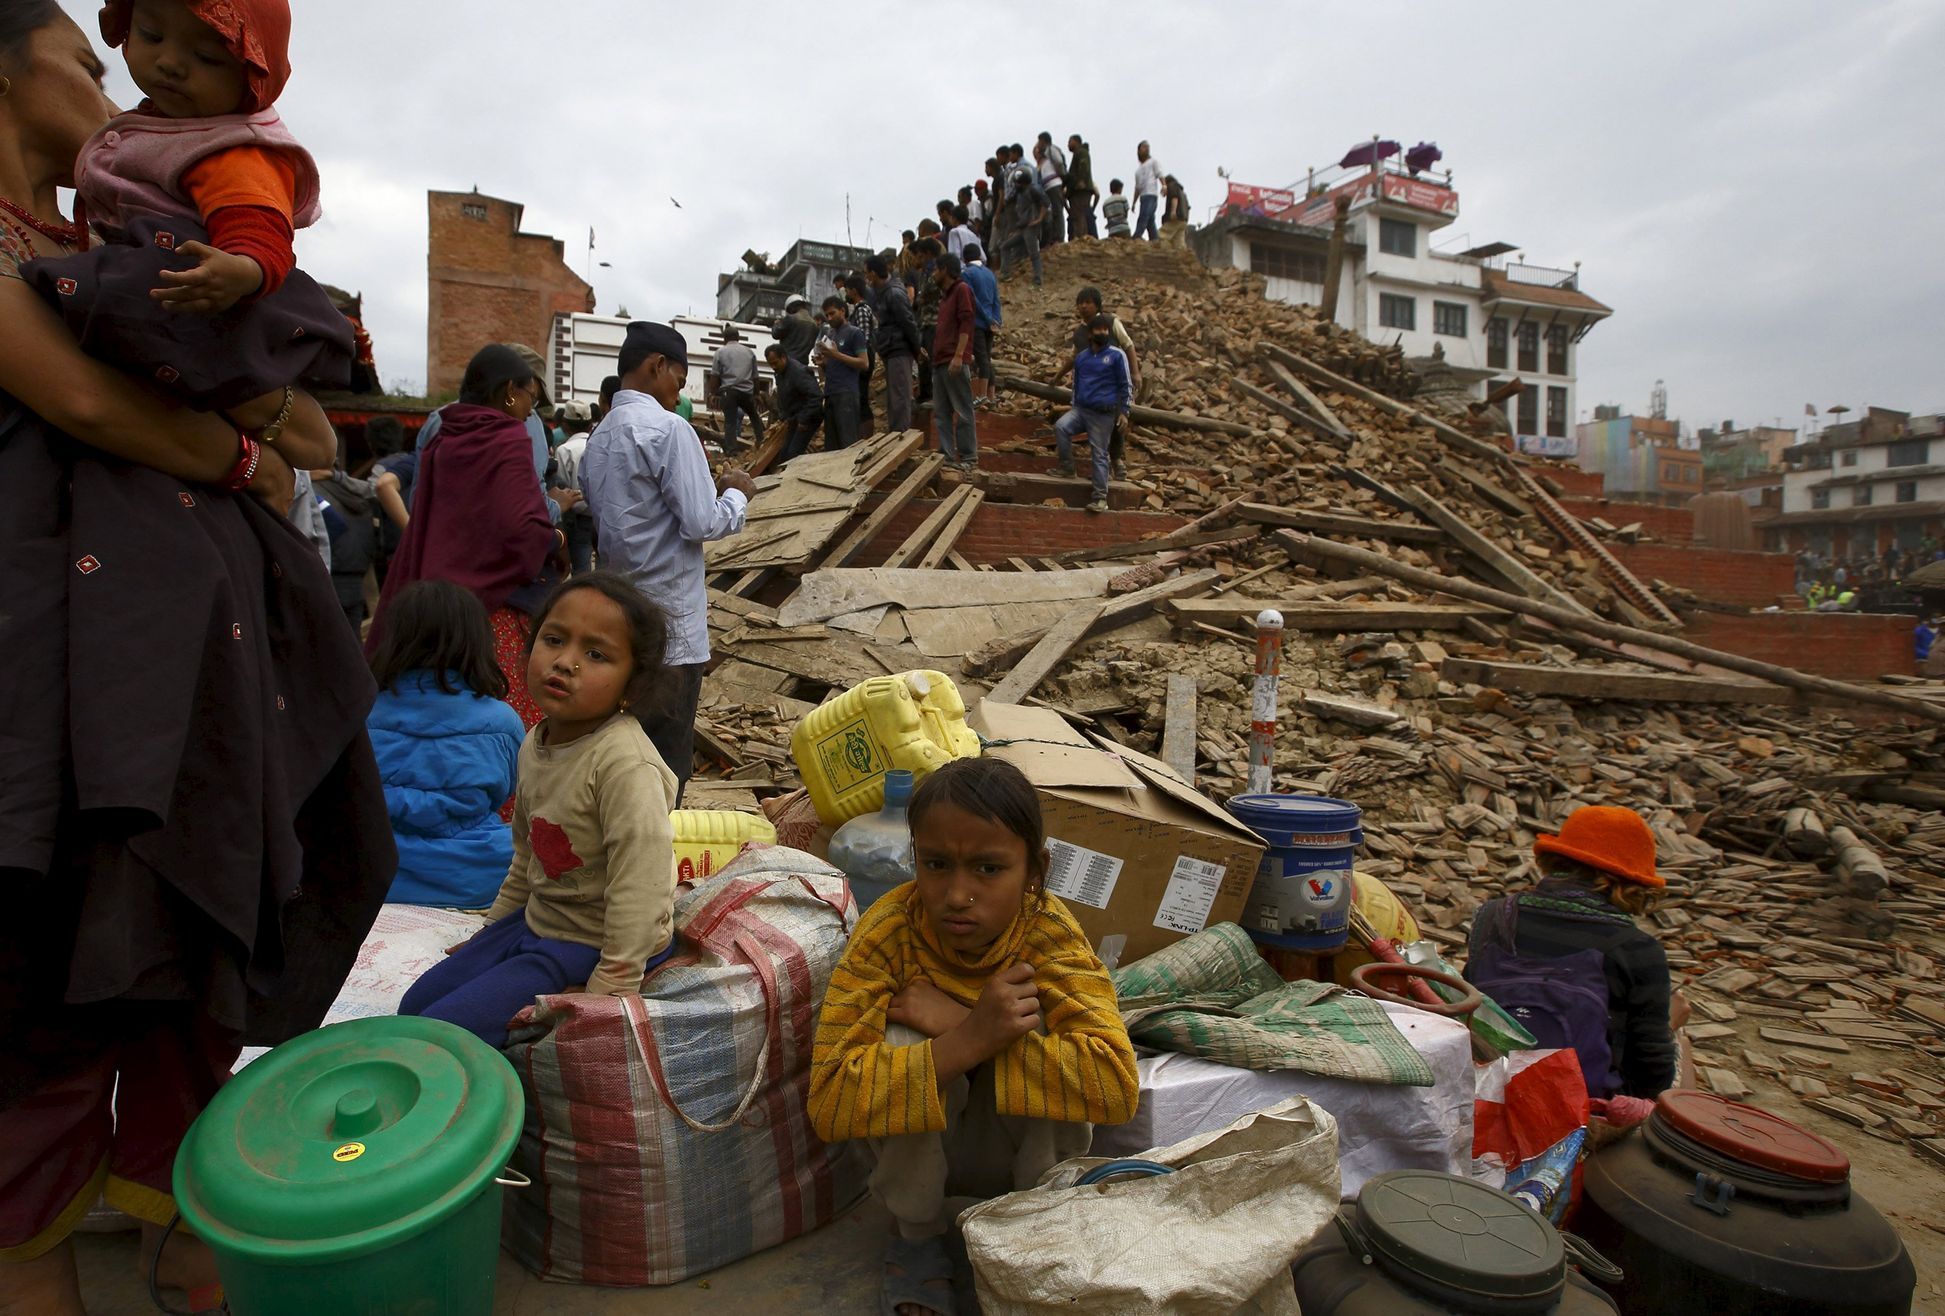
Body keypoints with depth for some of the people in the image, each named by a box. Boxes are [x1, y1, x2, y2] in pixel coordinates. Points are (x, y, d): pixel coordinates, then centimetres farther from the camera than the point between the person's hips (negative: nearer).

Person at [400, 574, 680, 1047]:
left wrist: (607, 990, -24)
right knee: (414, 1007, 15)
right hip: (535, 921, 9)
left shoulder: (626, 767, -29)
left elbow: (640, 893, -28)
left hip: (591, 948, -9)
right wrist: (491, 931, 21)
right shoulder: (536, 744, 1)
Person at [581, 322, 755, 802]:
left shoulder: (600, 437, 12)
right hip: (670, 623, -8)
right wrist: (736, 493, 2)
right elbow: (702, 524, -18)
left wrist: (708, 487, 17)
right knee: (668, 763, 1)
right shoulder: (669, 428, -13)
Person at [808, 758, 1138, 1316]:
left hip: (1026, 1141, 0)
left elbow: (1117, 1083, -37)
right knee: (905, 1039, -31)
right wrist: (970, 1040, -46)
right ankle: (918, 1240, -3)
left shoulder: (1049, 933, -25)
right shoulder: (888, 933, -27)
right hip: (913, 1145, 0)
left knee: (1046, 1042, -30)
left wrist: (956, 1022, -39)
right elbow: (829, 1103, -34)